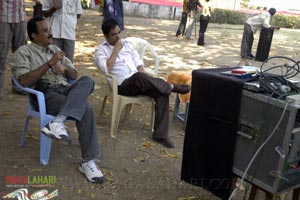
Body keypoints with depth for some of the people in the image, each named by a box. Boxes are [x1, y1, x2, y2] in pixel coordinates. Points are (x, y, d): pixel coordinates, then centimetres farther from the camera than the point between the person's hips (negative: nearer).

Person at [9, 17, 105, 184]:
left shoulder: (55, 49, 26)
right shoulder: (23, 53, 7)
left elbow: (74, 75, 22)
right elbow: (24, 81, -11)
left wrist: (64, 68, -2)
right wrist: (50, 64, -11)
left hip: (65, 90, 6)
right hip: (45, 94, -6)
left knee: (87, 81, -30)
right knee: (86, 109, -31)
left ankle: (58, 122, -40)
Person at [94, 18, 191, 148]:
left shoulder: (126, 44, 20)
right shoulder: (101, 50, 4)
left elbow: (138, 63, 16)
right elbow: (107, 68, -15)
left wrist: (144, 81, -2)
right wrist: (116, 50, -9)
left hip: (138, 82, 5)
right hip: (123, 85, -5)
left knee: (162, 93, -21)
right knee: (138, 77, -39)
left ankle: (160, 134, -21)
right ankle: (172, 87, -17)